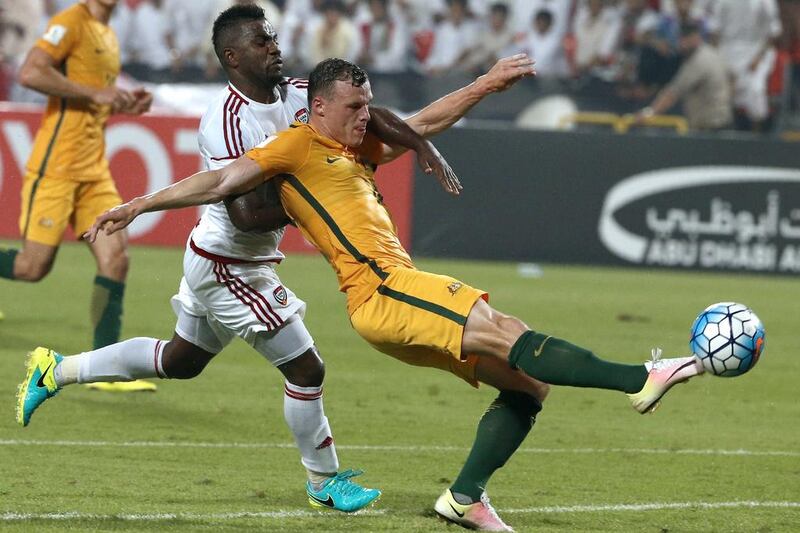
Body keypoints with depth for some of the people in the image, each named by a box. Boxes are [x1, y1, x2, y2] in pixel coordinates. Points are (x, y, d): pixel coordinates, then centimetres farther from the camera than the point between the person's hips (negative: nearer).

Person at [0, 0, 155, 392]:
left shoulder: (108, 35, 18)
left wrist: (123, 105, 10)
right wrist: (95, 94, -19)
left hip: (94, 168, 8)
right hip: (55, 166, -8)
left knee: (116, 259, -4)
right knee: (34, 267, -8)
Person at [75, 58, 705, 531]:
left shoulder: (358, 150, 25)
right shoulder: (298, 145, 1)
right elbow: (220, 181, -3)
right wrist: (139, 205, -9)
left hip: (404, 294, 10)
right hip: (381, 292, -10)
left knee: (527, 386, 4)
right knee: (507, 333, -23)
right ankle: (641, 380, -30)